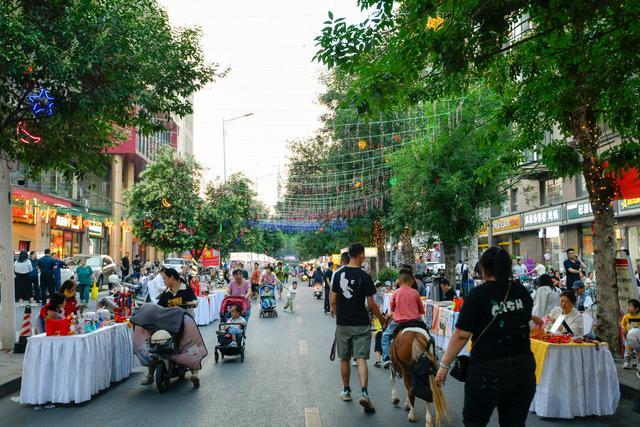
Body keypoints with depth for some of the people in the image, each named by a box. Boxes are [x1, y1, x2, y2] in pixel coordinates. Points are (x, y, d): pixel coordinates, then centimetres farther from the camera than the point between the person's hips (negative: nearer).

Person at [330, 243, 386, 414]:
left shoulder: (338, 274, 0)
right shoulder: (365, 277, -11)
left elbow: (333, 299, 4)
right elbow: (371, 304, -8)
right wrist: (381, 318, 7)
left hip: (342, 324, 3)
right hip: (361, 324, -3)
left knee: (344, 359, 15)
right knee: (361, 358, -2)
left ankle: (346, 391, 27)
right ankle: (364, 393, -15)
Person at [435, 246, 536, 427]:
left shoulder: (478, 294, -11)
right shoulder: (522, 292, 4)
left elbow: (462, 335, -14)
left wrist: (444, 365, -8)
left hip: (488, 371, -5)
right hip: (523, 368, 5)